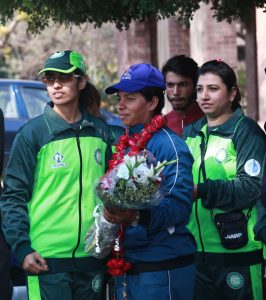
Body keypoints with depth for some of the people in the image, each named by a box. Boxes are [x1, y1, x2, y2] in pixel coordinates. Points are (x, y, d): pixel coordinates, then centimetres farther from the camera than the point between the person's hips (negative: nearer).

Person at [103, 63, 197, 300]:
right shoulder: (125, 145, 13)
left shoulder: (168, 145, -11)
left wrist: (137, 216, -35)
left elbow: (179, 205, -22)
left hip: (162, 266, -8)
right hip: (126, 263, 8)